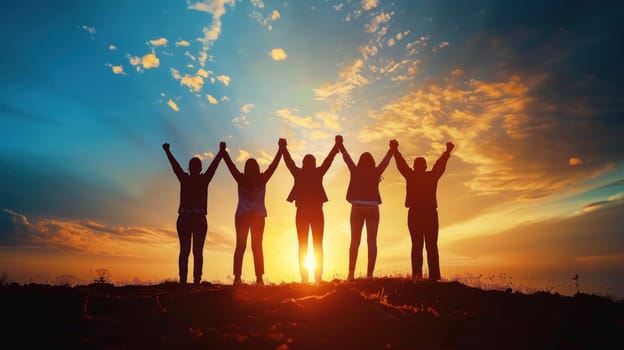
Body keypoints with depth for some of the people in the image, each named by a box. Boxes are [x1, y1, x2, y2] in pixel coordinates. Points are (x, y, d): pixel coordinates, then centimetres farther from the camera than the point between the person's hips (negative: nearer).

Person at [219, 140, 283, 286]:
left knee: (240, 246, 0)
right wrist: (281, 149, 8)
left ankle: (237, 277, -7)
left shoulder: (241, 179, -2)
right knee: (257, 247, 1)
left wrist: (223, 151, 17)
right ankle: (259, 278, -5)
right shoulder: (262, 179, -4)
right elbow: (274, 164, 1)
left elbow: (230, 164, 6)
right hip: (258, 216, 0)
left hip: (241, 216, 0)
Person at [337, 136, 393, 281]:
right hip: (372, 208, 0)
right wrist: (392, 149, 25)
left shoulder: (355, 171, 2)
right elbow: (386, 160, 13)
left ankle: (351, 273, -1)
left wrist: (340, 145, 24)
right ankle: (369, 274, -3)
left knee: (354, 242, 5)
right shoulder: (376, 172, 1)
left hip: (357, 208, 1)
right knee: (372, 242, 1)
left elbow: (346, 157, 13)